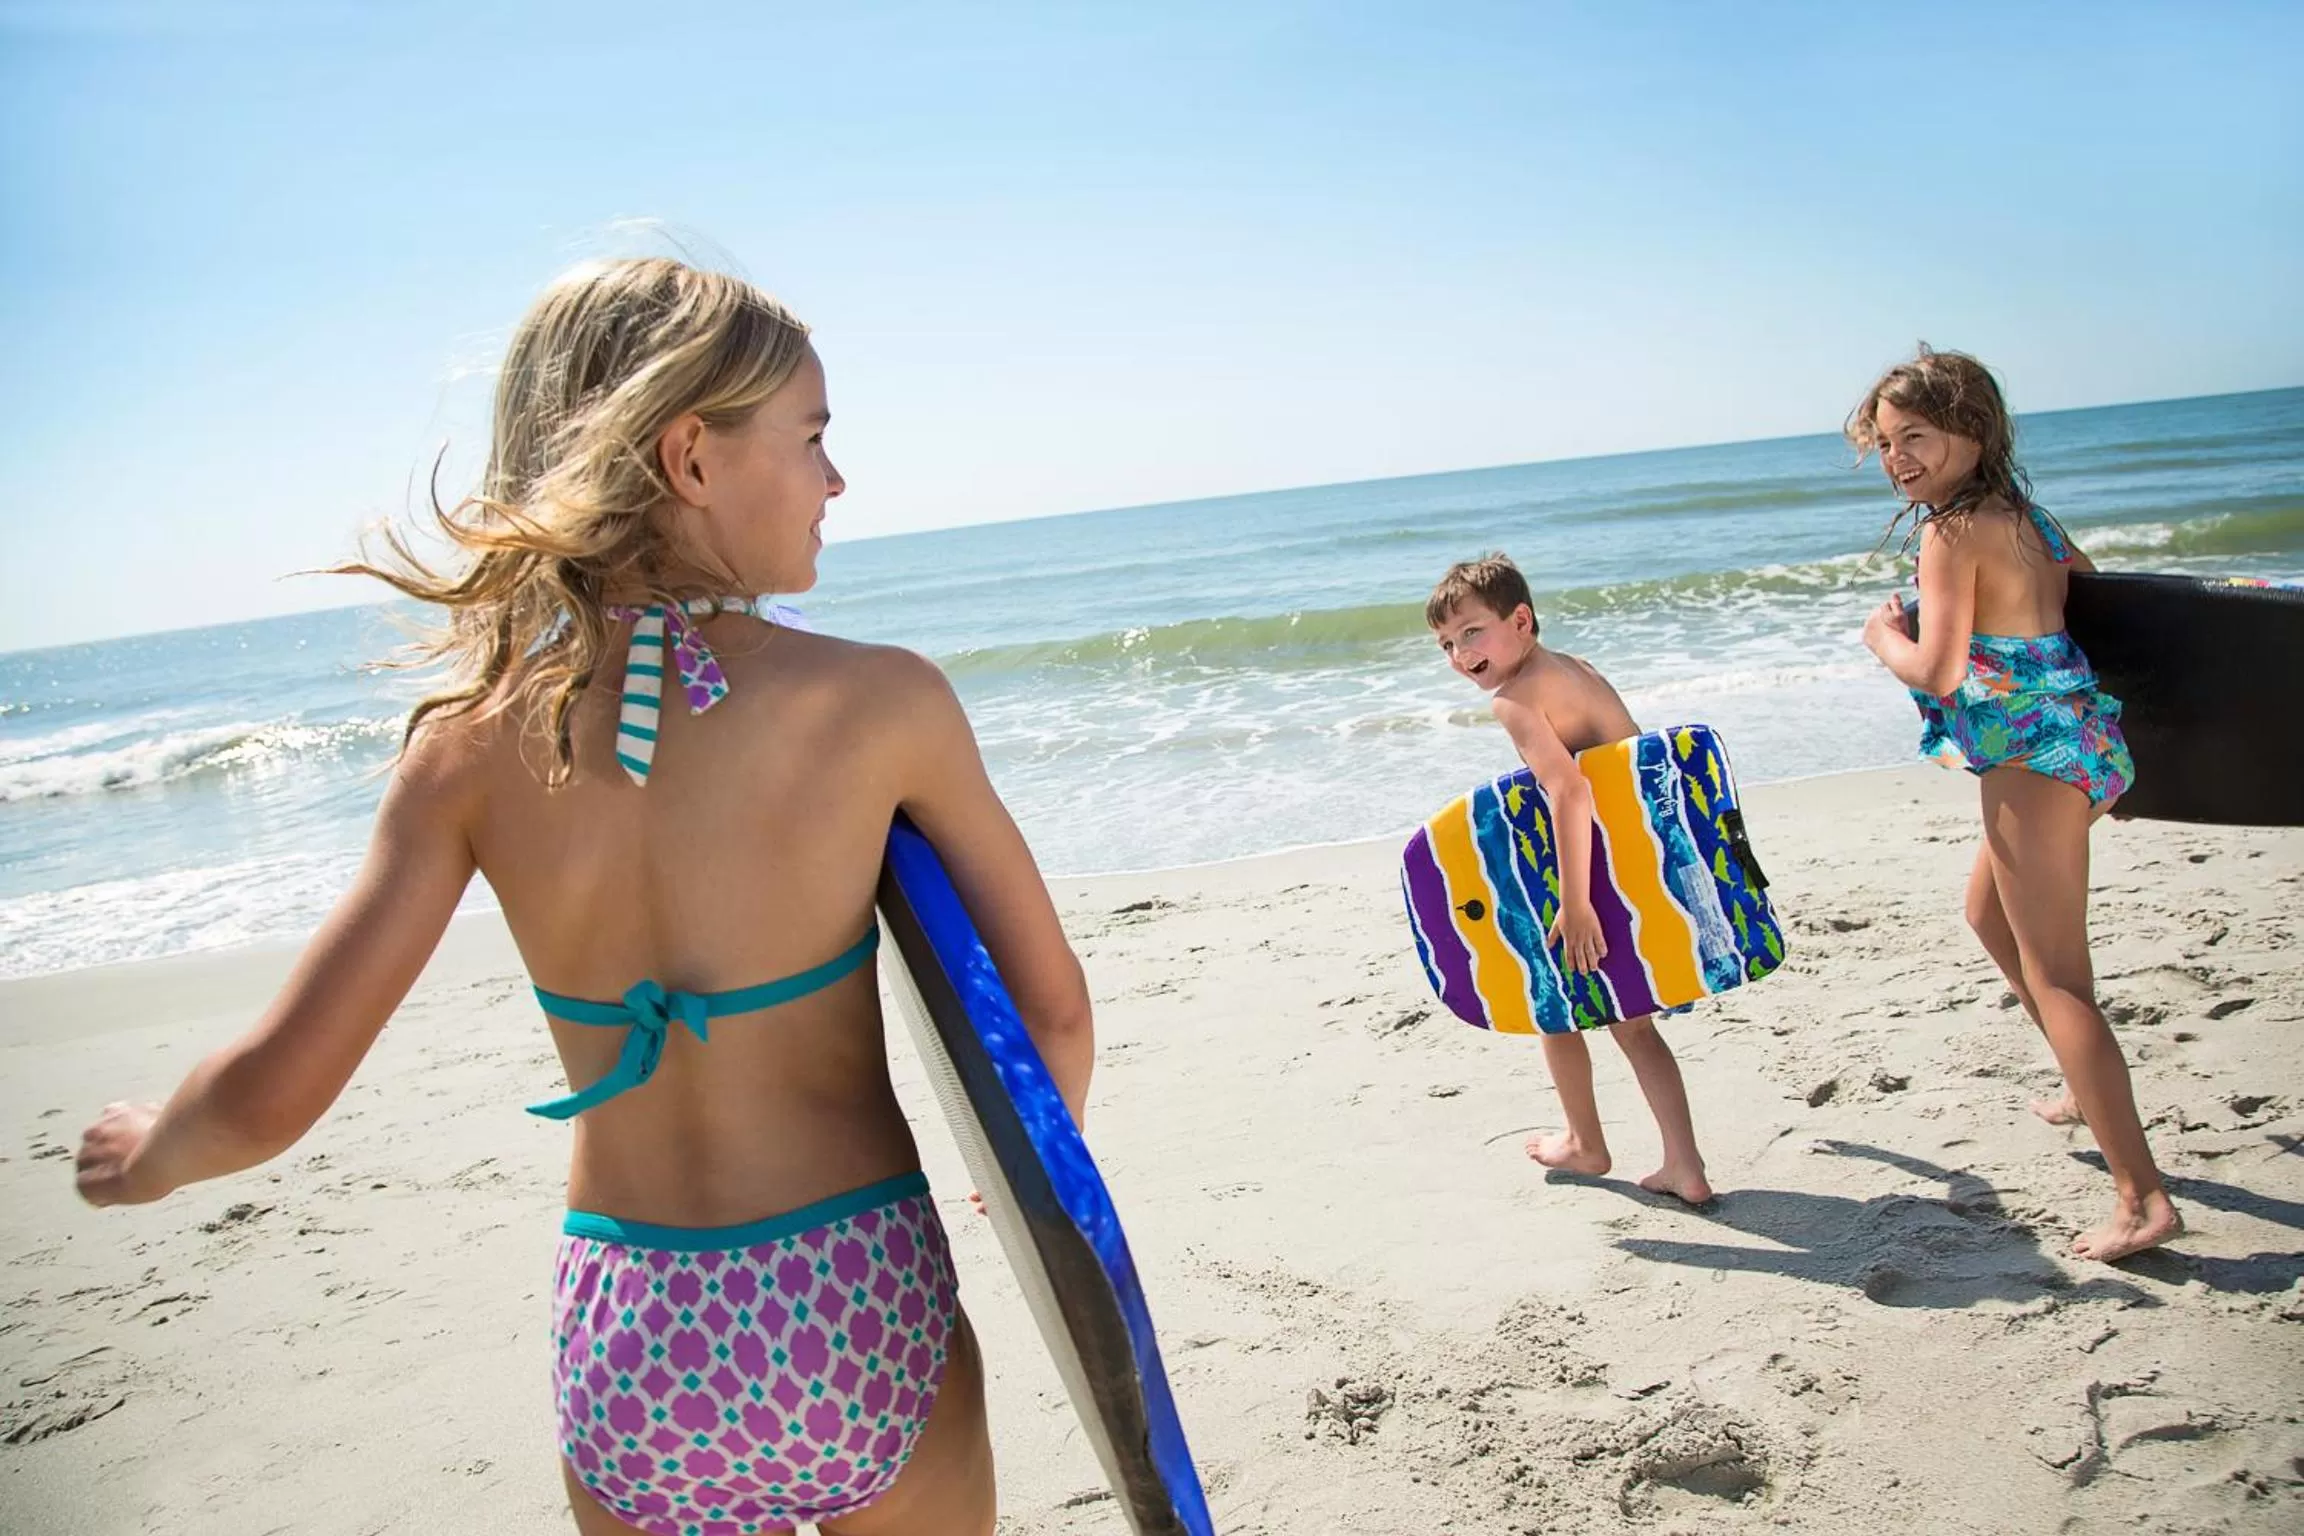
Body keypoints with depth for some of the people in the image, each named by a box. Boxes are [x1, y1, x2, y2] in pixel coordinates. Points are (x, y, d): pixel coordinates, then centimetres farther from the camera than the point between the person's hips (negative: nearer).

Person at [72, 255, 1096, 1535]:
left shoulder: (472, 744, -8)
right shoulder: (882, 701, -13)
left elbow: (269, 1095, -5)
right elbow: (1051, 1005, -5)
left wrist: (148, 1155, 18)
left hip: (623, 1347, 2)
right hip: (864, 1323, -1)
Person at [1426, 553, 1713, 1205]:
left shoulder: (1513, 698, -17)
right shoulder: (1577, 668, 10)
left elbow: (1569, 791, -30)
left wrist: (1575, 903, -29)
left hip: (1602, 876, -8)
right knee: (1632, 1023, 19)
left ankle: (1586, 1145, 34)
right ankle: (1685, 1168, 13)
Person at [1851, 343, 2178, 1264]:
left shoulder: (1953, 530, -16)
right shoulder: (2022, 512, 10)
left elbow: (1938, 672, -21)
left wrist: (1884, 637, -3)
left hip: (2033, 755, -10)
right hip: (2072, 740, 10)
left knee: (2054, 974, -8)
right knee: (1989, 914, 29)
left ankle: (2141, 1199, -10)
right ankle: (2089, 1087, 43)